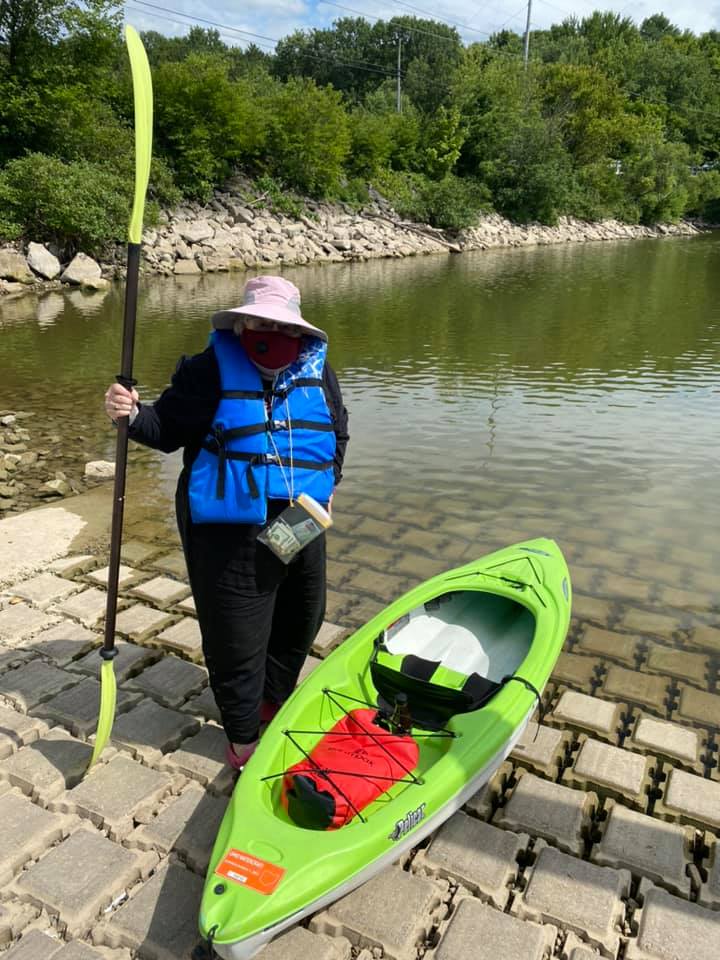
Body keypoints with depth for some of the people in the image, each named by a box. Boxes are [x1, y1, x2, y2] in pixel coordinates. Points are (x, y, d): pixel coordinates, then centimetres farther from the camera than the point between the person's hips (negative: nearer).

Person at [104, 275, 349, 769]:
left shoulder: (317, 371, 3)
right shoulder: (211, 370, -11)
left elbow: (337, 430, 17)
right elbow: (169, 428, -6)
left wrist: (329, 482, 11)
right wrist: (133, 415, -26)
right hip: (231, 530, -5)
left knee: (302, 618, 21)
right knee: (236, 635, 3)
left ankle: (274, 699, 47)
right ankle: (243, 735, 25)